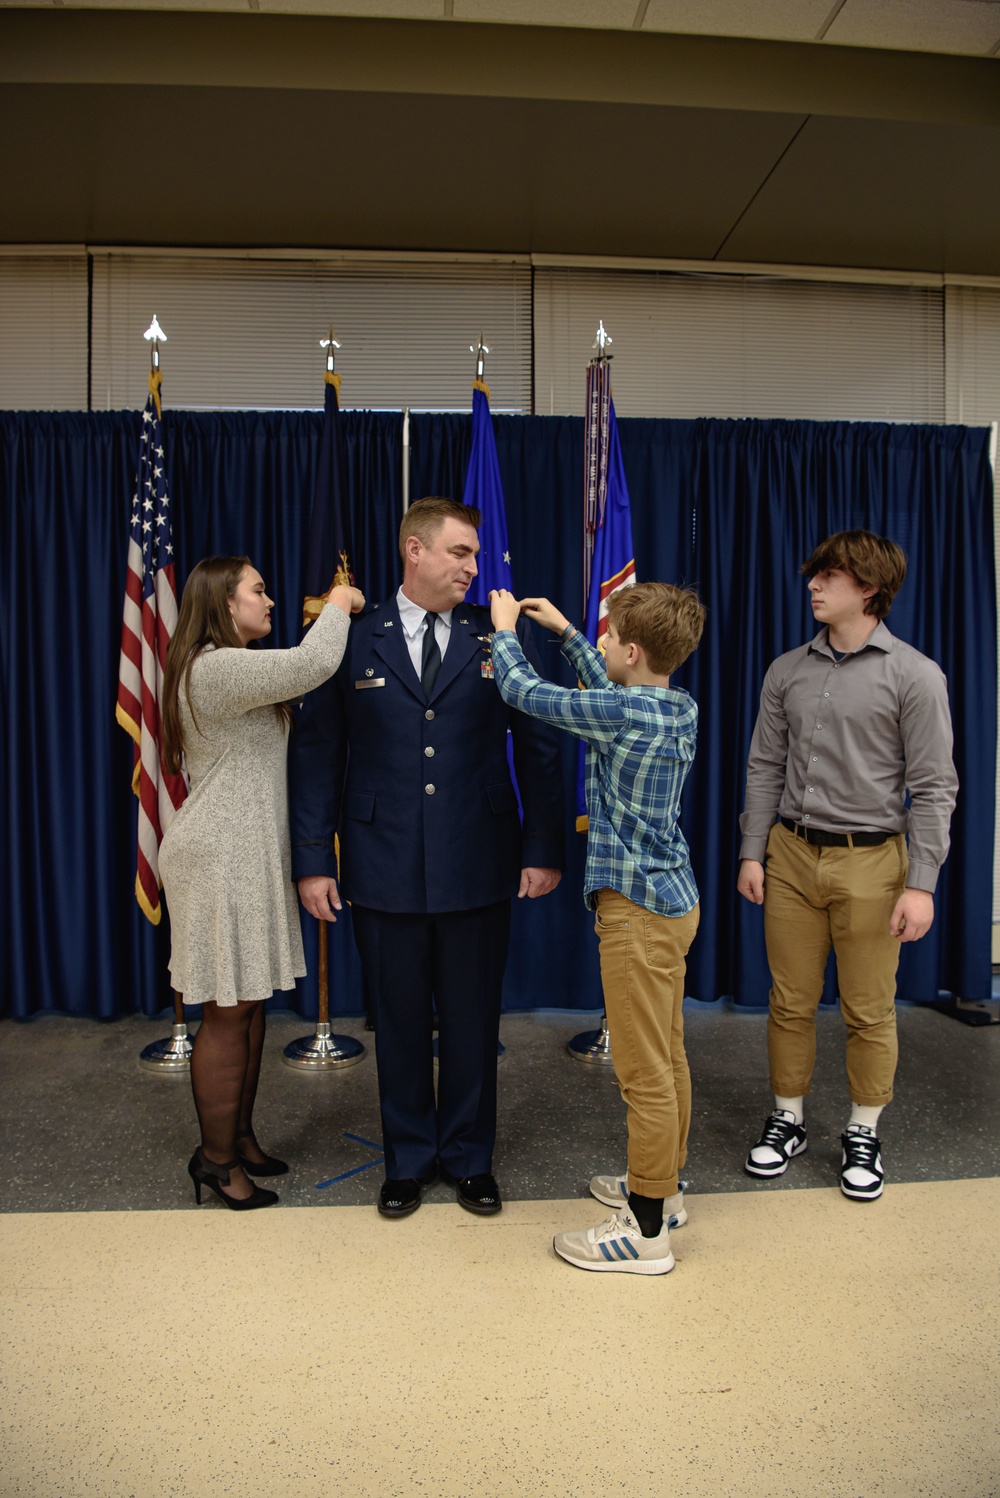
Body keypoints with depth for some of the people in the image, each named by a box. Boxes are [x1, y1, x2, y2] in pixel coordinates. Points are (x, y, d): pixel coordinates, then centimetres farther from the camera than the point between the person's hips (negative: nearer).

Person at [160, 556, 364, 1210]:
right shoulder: (214, 668, -18)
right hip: (221, 860, -11)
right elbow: (311, 666, -27)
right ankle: (218, 1158, 13)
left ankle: (240, 1137, 28)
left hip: (251, 859, 11)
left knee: (251, 1005, 15)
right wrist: (338, 606, -10)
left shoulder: (234, 668, 19)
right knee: (228, 1013, -1)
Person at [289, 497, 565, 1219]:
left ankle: (470, 1157, 32)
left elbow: (539, 747, 3)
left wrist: (544, 848, -3)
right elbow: (317, 754, 3)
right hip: (385, 868, 0)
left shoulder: (498, 637, 2)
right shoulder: (355, 641, 1)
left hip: (479, 866, 0)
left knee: (472, 1019, 12)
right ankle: (408, 1159, 33)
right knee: (399, 1019, 13)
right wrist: (313, 860, -1)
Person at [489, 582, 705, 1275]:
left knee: (646, 1072, 1)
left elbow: (524, 692, -11)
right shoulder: (681, 707, 5)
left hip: (638, 910, -9)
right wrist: (564, 630, 28)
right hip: (673, 899, 10)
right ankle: (661, 1186, 36)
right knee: (669, 1056, 19)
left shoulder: (626, 713, -20)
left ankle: (646, 1231, 13)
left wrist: (505, 629, 7)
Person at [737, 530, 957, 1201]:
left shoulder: (914, 675, -5)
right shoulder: (788, 671, 7)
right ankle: (788, 1118, 29)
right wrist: (752, 853, 6)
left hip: (869, 861, -3)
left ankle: (863, 1132, 26)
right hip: (791, 855, 3)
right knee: (791, 1001, 11)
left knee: (869, 1010, 7)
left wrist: (921, 883, -11)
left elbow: (933, 786, -6)